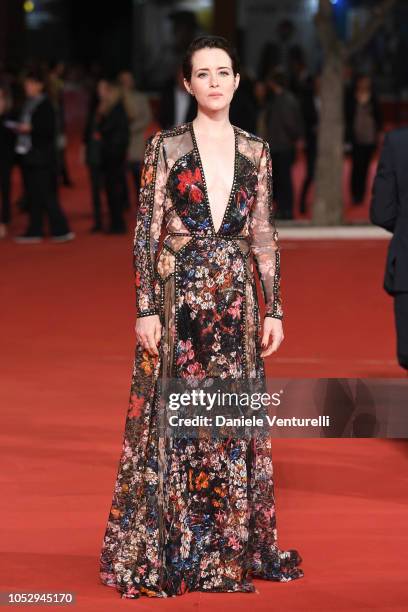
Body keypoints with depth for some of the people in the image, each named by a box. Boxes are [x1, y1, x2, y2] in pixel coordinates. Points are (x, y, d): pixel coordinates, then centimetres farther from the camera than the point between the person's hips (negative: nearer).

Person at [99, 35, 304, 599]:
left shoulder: (256, 150, 8)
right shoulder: (165, 146, -2)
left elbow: (263, 235, 10)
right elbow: (146, 231, -4)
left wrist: (274, 308, 6)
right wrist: (146, 309, -10)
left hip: (236, 300, 3)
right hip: (178, 297, -3)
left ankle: (230, 548, 18)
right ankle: (167, 553, 9)